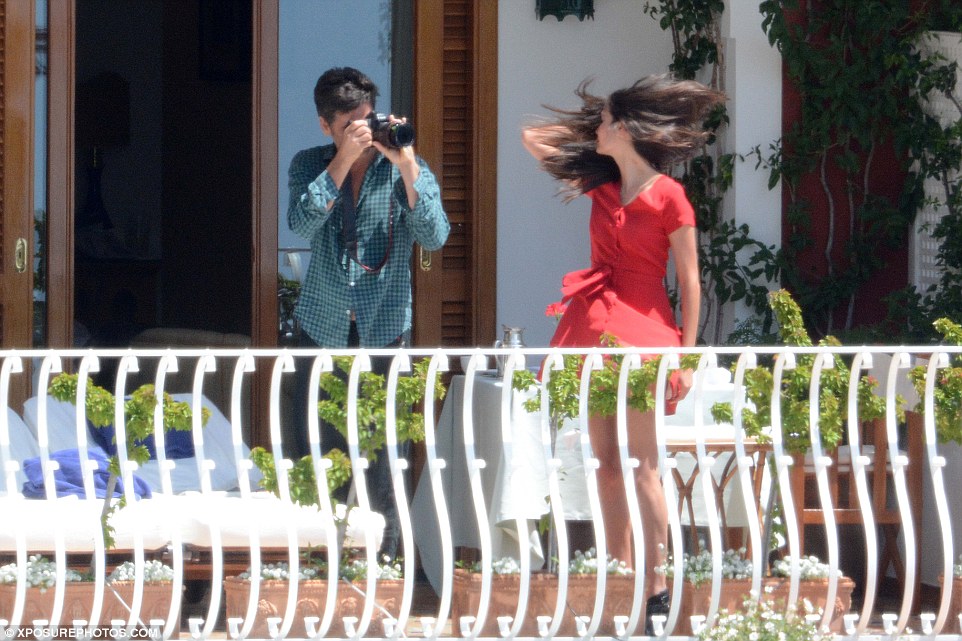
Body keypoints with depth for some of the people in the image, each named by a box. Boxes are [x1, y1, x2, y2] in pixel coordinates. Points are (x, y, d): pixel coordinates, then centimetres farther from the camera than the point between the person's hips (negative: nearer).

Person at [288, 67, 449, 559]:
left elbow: (434, 237, -14)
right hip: (322, 329, 1)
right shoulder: (310, 165, 3)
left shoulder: (407, 168, -1)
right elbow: (302, 224, -16)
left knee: (382, 454, -2)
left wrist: (407, 169, -22)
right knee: (312, 452, 0)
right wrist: (344, 160, -21)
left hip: (385, 331, -1)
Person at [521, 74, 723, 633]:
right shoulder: (603, 185, 10)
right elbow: (534, 140, 24)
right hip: (597, 330, 7)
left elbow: (689, 281, -7)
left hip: (644, 331, -7)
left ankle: (657, 589, -5)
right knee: (606, 463, 6)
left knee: (642, 466, -8)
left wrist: (687, 356, -10)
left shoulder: (667, 197, -8)